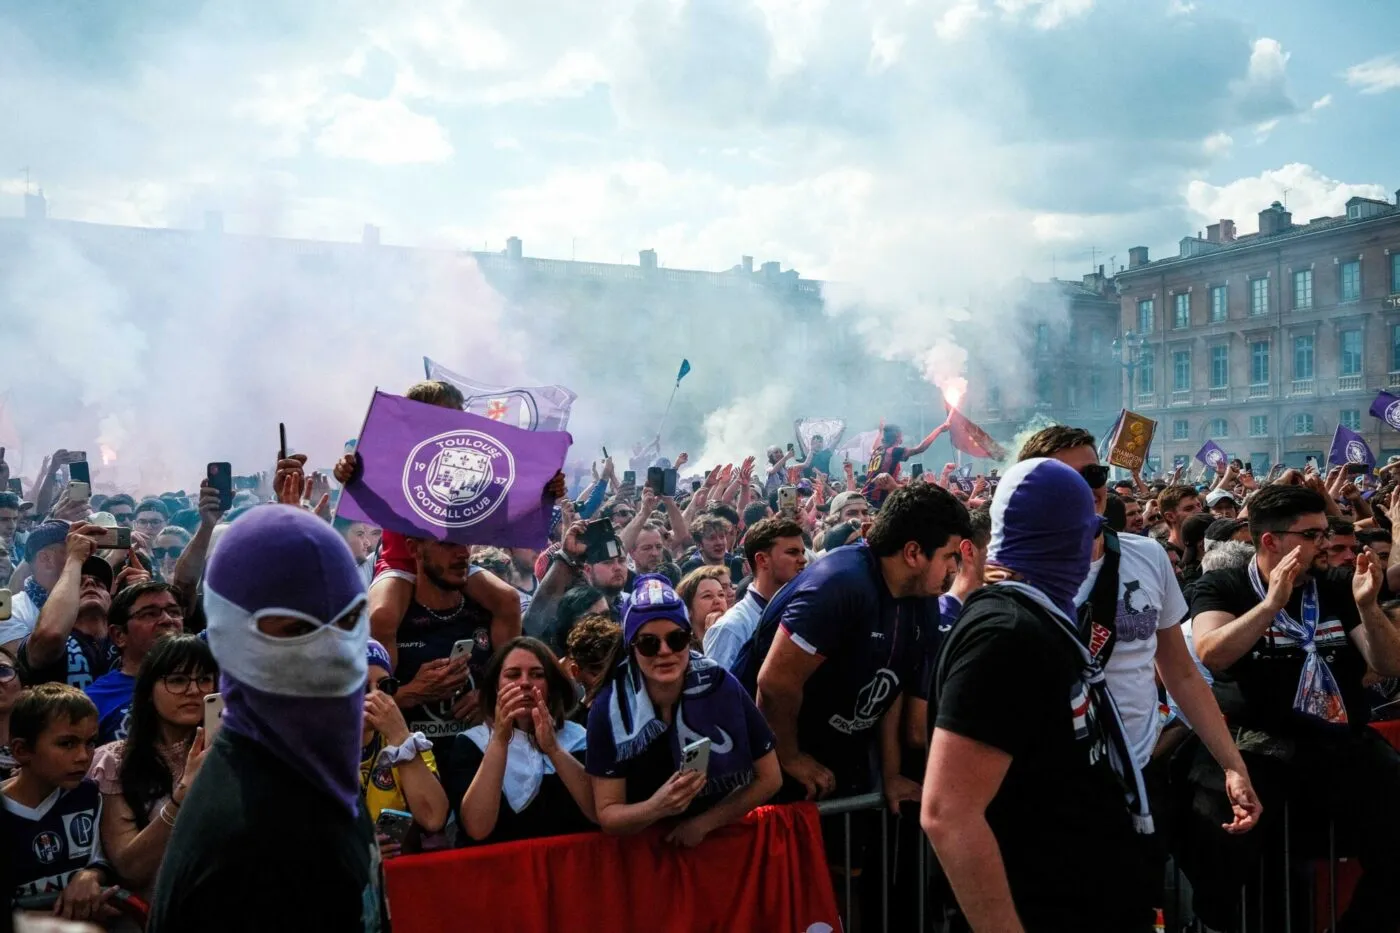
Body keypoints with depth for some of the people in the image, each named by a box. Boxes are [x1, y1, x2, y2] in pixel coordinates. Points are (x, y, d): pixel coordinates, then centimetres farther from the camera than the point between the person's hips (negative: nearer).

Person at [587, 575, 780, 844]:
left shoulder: (721, 686, -13)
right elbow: (607, 816, -10)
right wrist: (656, 807, -27)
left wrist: (703, 823, -9)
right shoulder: (610, 708, -14)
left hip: (727, 838, 1)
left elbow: (769, 778, -3)